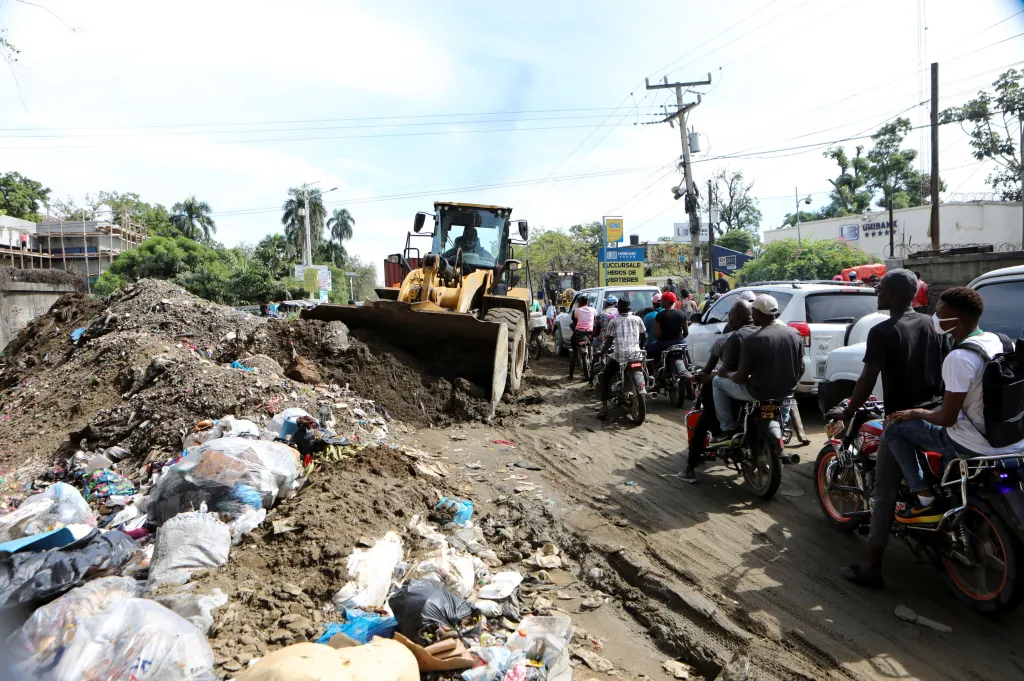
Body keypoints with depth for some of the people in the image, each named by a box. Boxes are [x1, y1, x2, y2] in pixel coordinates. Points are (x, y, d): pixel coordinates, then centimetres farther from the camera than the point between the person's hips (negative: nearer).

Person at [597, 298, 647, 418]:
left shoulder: (613, 321, 4)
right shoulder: (637, 319, 11)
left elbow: (609, 340, 1)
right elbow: (644, 337, 16)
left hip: (619, 355, -3)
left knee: (605, 377, 13)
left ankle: (604, 407, 0)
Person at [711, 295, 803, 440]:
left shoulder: (752, 340, -20)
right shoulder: (794, 334, -3)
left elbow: (741, 378, -15)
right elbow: (801, 369, 6)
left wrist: (725, 374, 6)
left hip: (760, 393, -6)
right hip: (787, 391, 6)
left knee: (717, 381, 14)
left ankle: (728, 427, 13)